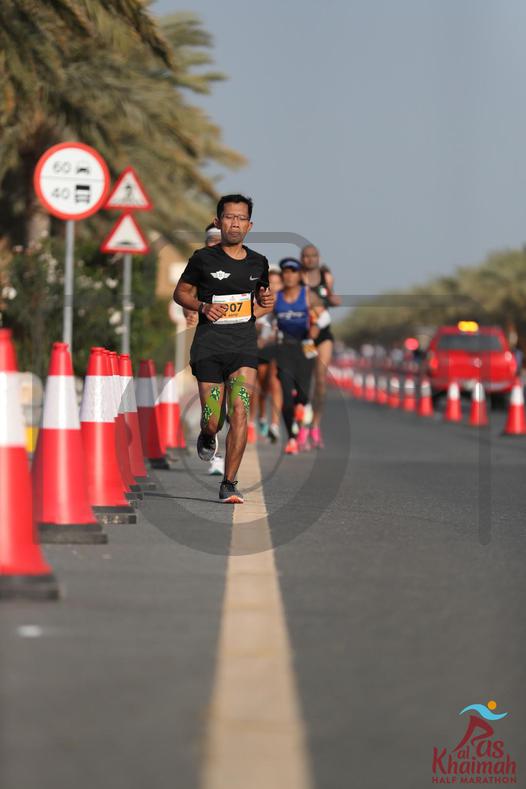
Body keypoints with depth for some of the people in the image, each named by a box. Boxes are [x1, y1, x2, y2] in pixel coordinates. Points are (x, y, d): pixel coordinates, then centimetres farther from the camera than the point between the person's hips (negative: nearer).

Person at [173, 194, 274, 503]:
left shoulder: (258, 263, 9)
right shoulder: (203, 258, -1)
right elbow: (181, 292, 9)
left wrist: (267, 303, 1)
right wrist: (203, 306, -10)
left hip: (244, 344, 1)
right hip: (209, 345, -1)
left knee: (240, 411, -16)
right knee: (212, 421, -2)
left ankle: (229, 484, -8)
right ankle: (208, 437, 38)